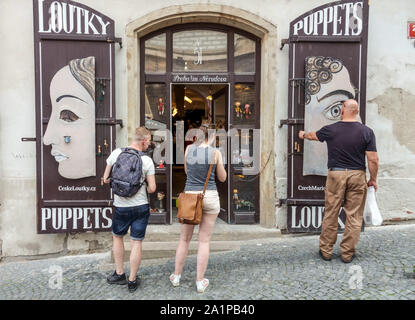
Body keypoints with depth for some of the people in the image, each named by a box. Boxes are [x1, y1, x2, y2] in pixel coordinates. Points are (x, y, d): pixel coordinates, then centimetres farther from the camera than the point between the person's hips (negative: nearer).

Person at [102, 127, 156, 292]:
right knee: (136, 243, 7)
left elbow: (105, 179, 3)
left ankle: (120, 274, 30)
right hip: (141, 206, -1)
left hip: (121, 207, 1)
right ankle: (132, 281, 17)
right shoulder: (147, 161, -10)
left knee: (117, 236, 23)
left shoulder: (116, 153, -6)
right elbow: (152, 188, -7)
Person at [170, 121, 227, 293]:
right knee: (204, 240, 7)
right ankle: (200, 282, 16)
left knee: (184, 238, 16)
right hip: (210, 197, -2)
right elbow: (222, 178, 3)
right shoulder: (215, 153, -6)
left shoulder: (189, 149, 1)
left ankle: (176, 276, 27)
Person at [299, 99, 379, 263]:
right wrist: (373, 179, 8)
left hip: (336, 174, 0)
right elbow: (373, 160, -5)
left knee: (330, 214, 9)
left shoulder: (330, 130, -2)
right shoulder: (367, 132, -4)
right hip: (357, 176, 0)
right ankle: (347, 253, 17)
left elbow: (313, 135, 18)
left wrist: (303, 134, 40)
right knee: (354, 216, 9)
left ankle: (326, 250, 20)